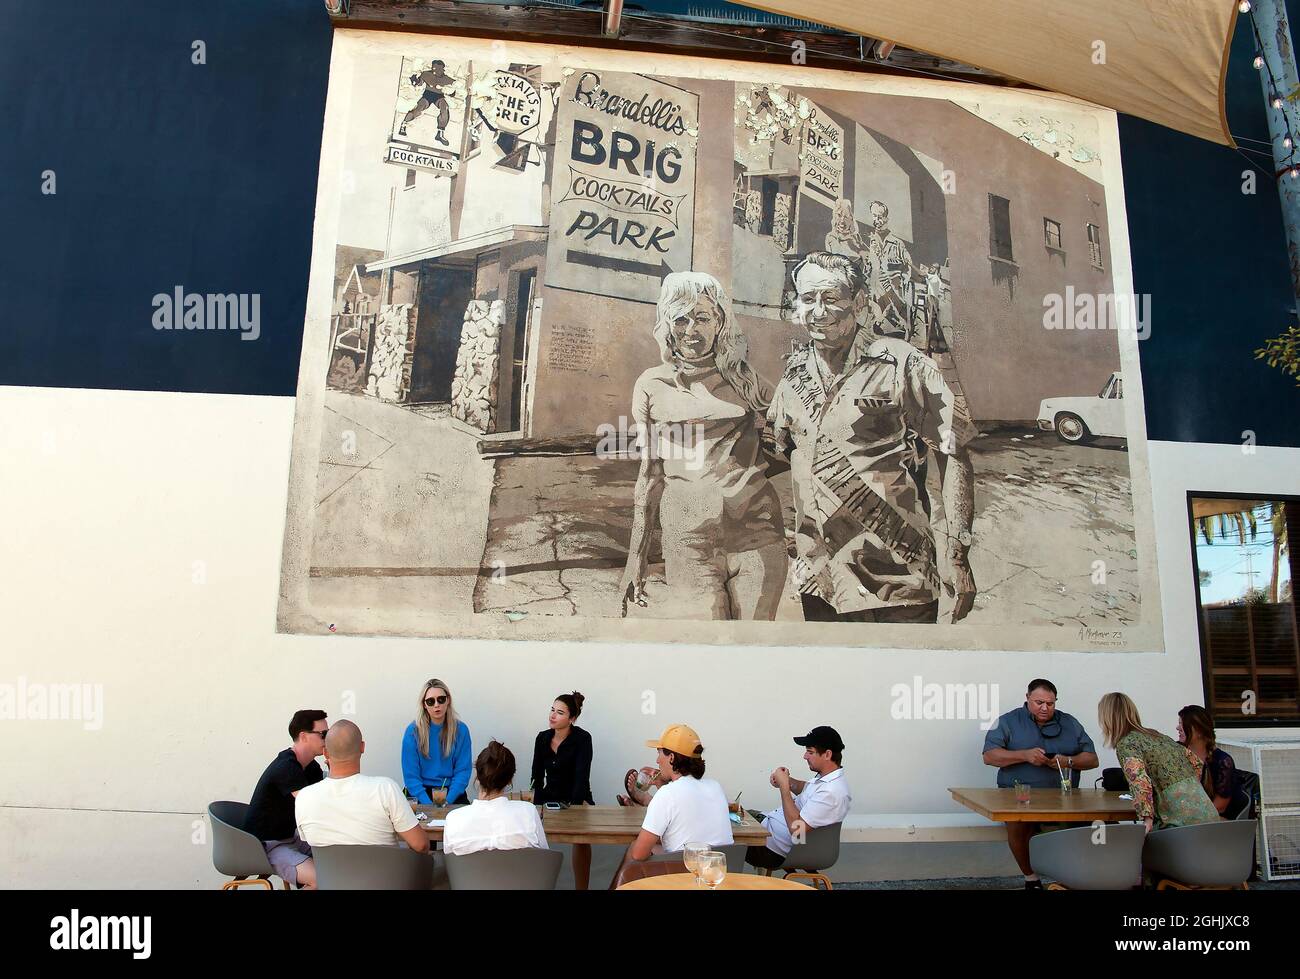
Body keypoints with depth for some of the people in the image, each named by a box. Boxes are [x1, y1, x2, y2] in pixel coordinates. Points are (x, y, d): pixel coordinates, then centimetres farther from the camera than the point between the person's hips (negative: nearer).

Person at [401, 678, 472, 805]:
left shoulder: (461, 729, 0)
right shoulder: (413, 731, -4)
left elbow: (463, 771, -1)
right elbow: (410, 775, -5)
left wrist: (447, 801, -14)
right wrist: (429, 804, -16)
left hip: (452, 792, 2)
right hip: (421, 792, -1)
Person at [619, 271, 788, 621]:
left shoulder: (744, 378, 8)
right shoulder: (652, 386, 7)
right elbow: (650, 475, 10)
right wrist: (636, 557, 9)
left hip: (757, 530, 1)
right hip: (688, 537, -1)